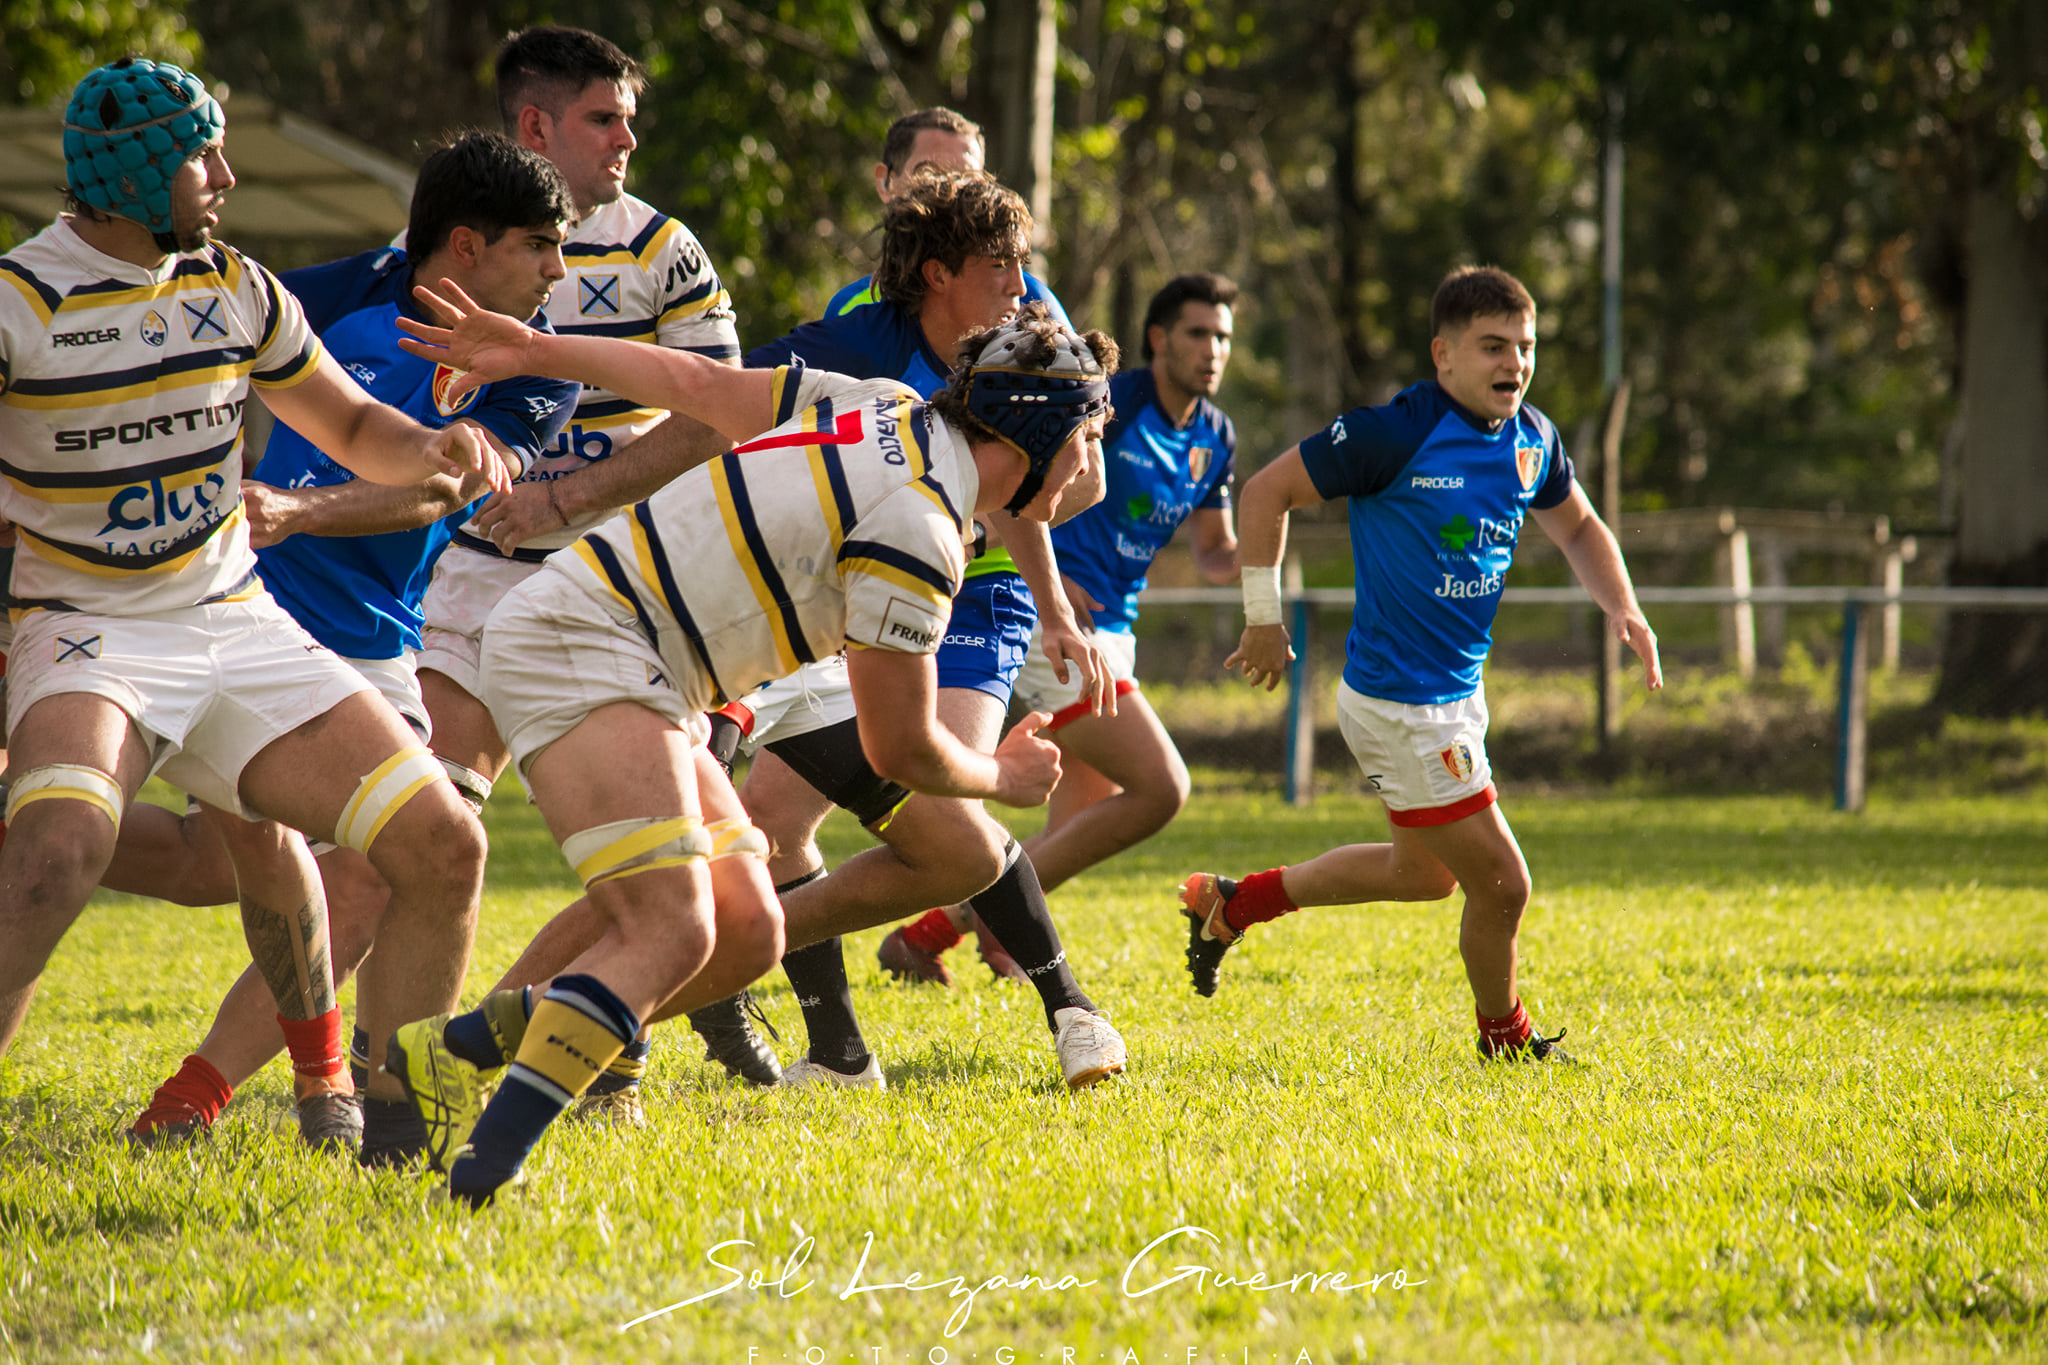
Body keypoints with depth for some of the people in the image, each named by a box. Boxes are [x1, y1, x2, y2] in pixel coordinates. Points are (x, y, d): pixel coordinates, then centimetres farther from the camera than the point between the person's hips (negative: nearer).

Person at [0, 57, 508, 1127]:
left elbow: (352, 428, 18)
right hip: (86, 632, -6)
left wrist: (430, 450, -3)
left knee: (444, 846, -4)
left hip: (237, 626, 6)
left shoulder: (237, 291, 7)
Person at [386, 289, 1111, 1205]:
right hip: (576, 648, -10)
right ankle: (486, 1166, -33)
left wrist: (529, 352, 22)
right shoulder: (917, 527, -17)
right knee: (670, 933, -24)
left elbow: (693, 380, 16)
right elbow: (899, 750, -9)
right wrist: (1003, 780, 11)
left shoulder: (884, 410, 9)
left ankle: (456, 1049, 9)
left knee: (746, 935, 3)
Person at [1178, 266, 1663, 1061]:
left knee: (1424, 872, 26)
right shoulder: (1399, 432, -20)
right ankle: (1504, 1037, 22)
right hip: (1400, 704, -9)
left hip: (1456, 693, 9)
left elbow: (1577, 526, 21)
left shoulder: (1533, 441, 2)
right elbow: (1267, 491, -13)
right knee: (1499, 882, -3)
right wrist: (1263, 616, -9)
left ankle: (1234, 904, 38)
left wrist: (1621, 607, 3)